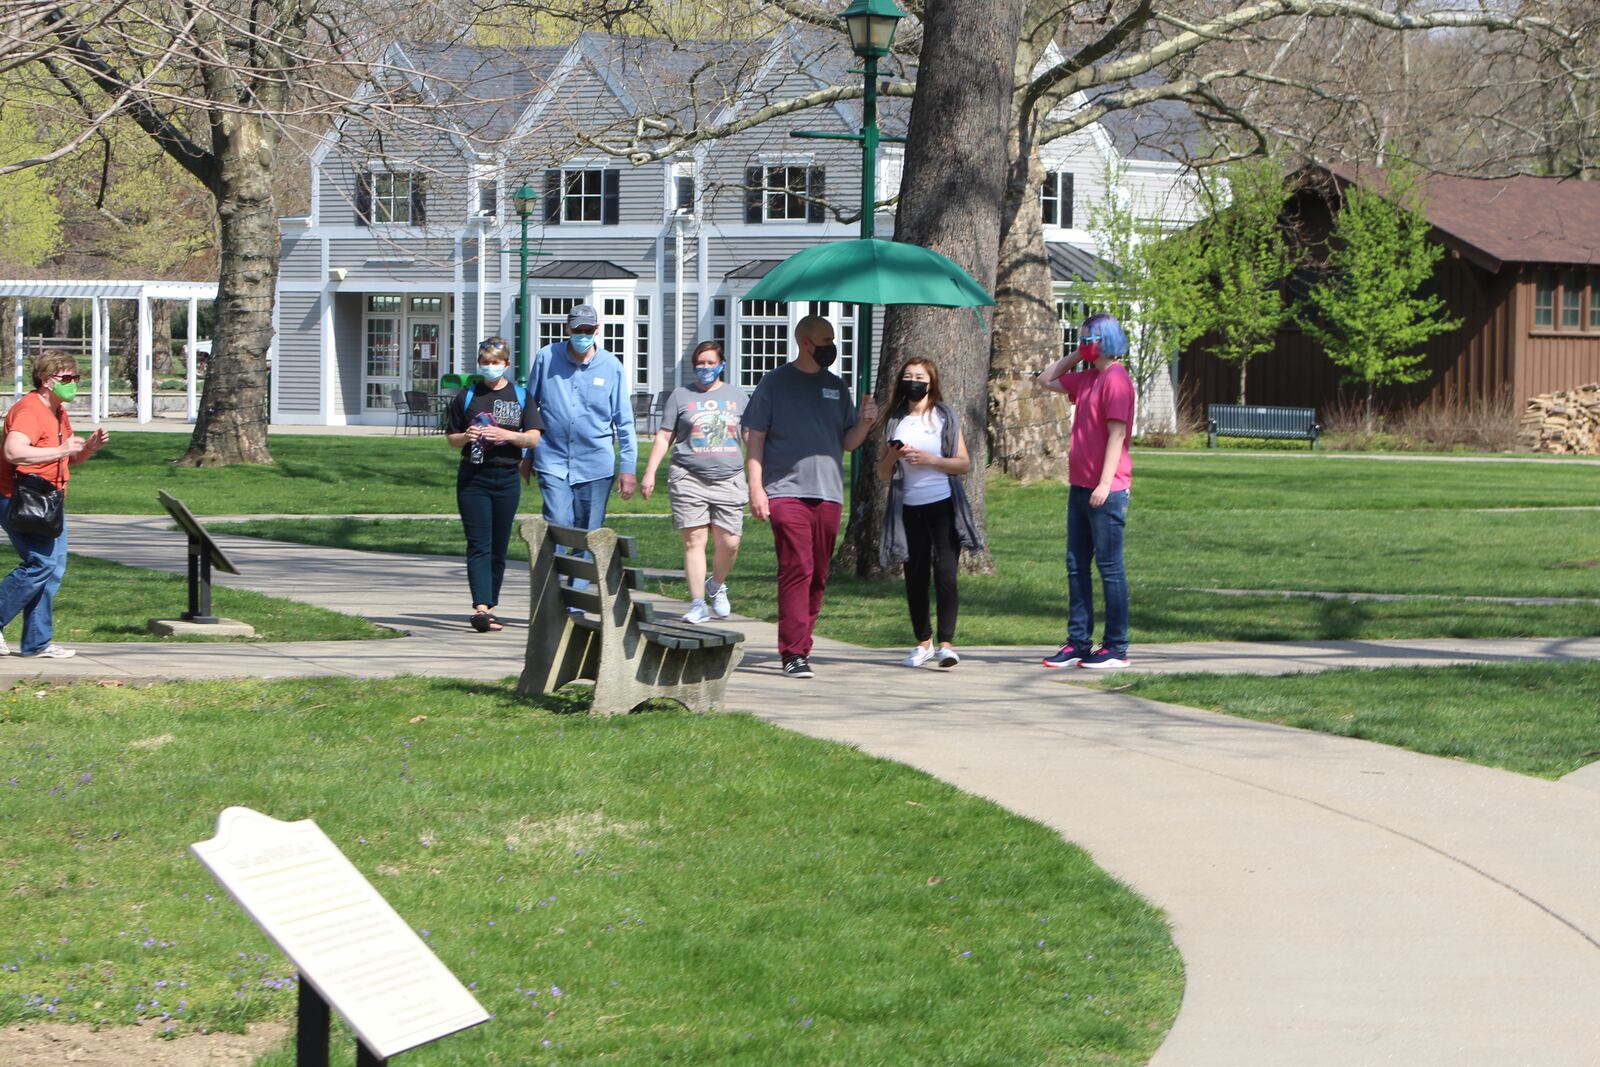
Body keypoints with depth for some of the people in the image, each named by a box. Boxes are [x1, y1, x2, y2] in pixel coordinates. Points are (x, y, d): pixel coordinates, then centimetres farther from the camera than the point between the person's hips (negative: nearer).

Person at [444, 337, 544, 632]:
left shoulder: (520, 396, 6)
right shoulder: (468, 396, 6)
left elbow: (534, 439, 0)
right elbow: (451, 437, 11)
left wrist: (507, 435, -17)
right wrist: (465, 437, -11)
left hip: (506, 478, 1)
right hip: (473, 478, -1)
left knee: (499, 547, 5)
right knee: (479, 545, -10)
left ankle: (489, 607, 14)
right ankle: (481, 607, -21)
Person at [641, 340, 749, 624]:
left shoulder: (736, 396, 14)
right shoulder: (681, 396, 10)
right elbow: (664, 436, 10)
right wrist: (650, 472, 1)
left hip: (728, 480, 2)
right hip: (689, 480, -2)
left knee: (729, 543, -4)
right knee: (694, 541, -7)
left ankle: (717, 586, 25)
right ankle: (697, 603, -4)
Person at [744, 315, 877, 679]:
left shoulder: (836, 387, 16)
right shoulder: (776, 382, 3)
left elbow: (848, 443, 18)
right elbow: (755, 437, 1)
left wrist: (864, 422, -3)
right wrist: (756, 487, -8)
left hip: (828, 494, 5)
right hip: (786, 491, -5)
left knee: (818, 574, 6)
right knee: (797, 569, -13)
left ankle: (801, 643, 16)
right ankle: (794, 653, -14)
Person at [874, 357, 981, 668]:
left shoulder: (946, 418, 4)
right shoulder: (894, 421, 11)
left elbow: (964, 464, -2)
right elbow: (882, 474, 12)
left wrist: (930, 460, -15)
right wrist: (893, 456, -8)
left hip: (943, 505, -3)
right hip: (909, 509, 3)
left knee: (944, 572, -13)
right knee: (915, 576, 4)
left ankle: (946, 643, -16)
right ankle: (923, 642, 16)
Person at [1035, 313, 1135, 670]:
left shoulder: (1116, 380, -13)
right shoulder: (1086, 379, 15)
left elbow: (1116, 434, -18)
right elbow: (1045, 380, 29)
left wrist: (1105, 484, -22)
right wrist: (1074, 357, 16)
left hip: (1106, 490, -9)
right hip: (1080, 486, 9)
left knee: (1109, 567, -4)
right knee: (1076, 566, 10)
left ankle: (1116, 648, 0)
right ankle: (1078, 642, 14)